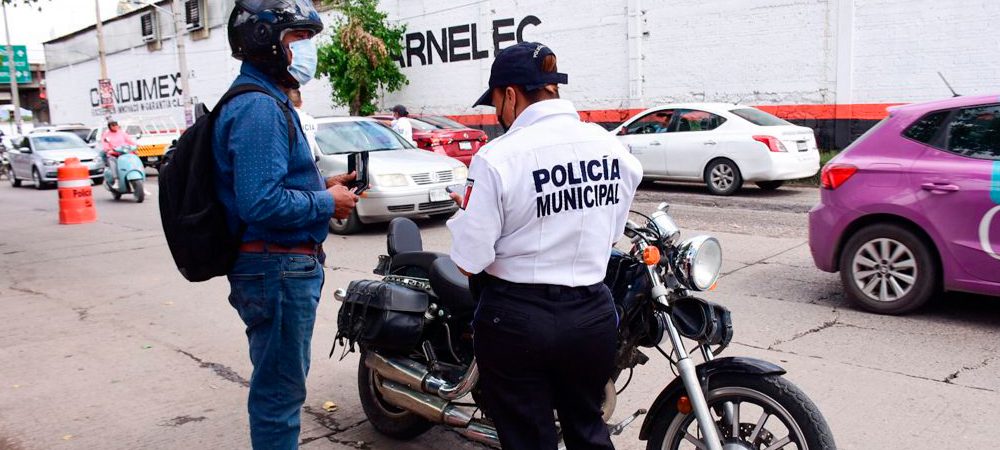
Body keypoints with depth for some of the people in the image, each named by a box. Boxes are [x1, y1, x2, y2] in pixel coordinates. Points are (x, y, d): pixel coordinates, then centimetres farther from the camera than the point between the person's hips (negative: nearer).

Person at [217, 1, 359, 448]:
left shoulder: (268, 102, 15)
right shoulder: (258, 108, -19)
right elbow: (261, 203, -28)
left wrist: (322, 186, 8)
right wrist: (328, 203, -15)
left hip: (285, 265, 11)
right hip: (278, 269, -11)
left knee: (283, 378, 23)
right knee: (280, 387, 2)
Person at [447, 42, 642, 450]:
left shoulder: (497, 157, -18)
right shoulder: (614, 148, -2)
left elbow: (470, 261, -16)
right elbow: (612, 234, 10)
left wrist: (467, 211, 3)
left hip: (515, 321, -4)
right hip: (592, 314, 5)